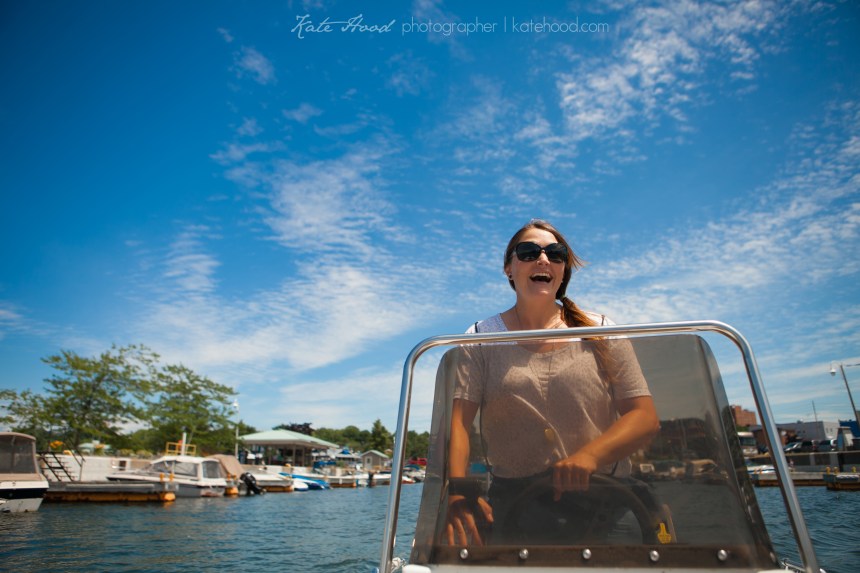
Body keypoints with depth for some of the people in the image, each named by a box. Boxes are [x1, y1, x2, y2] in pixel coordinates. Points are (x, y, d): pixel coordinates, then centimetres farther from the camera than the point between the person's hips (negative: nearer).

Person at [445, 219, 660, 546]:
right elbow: (457, 422, -5)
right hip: (511, 502, 0)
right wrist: (457, 490, -22)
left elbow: (645, 417, 0)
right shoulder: (480, 339, 4)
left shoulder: (600, 333, 6)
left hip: (603, 497, 1)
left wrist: (591, 454, -19)